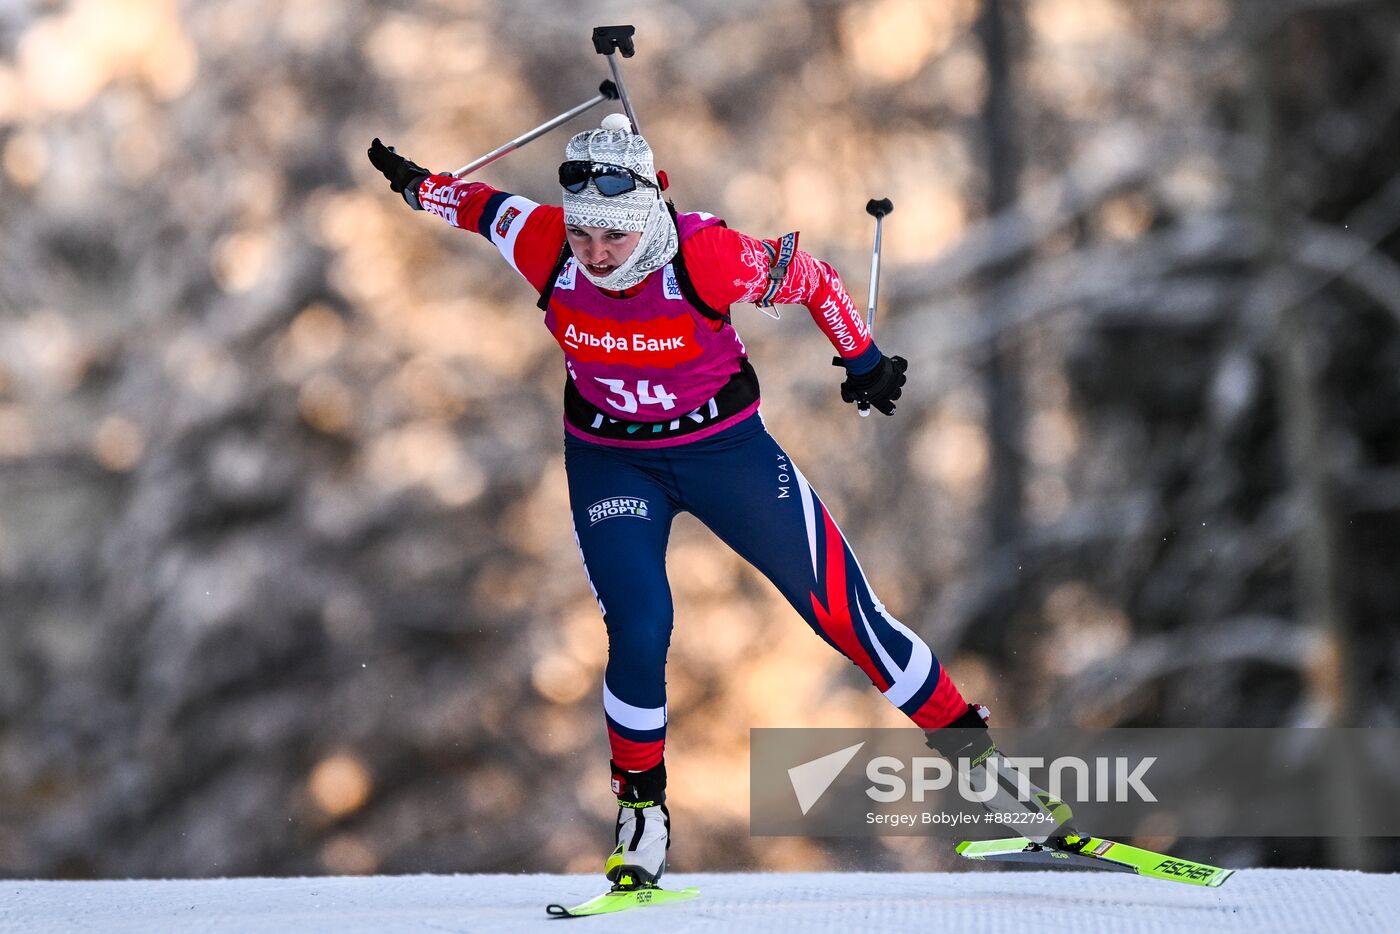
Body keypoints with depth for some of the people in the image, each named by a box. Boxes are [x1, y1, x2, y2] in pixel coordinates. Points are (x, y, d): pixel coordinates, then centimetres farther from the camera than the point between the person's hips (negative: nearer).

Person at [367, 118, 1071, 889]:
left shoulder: (707, 258, -29)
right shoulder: (546, 249, -21)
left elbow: (812, 279, -12)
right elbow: (485, 206, 2)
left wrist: (864, 361, 1)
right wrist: (416, 185, 17)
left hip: (724, 447, -1)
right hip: (610, 462, 2)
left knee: (838, 609, 1)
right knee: (638, 635, -15)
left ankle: (964, 737, 18)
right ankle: (641, 809, 7)